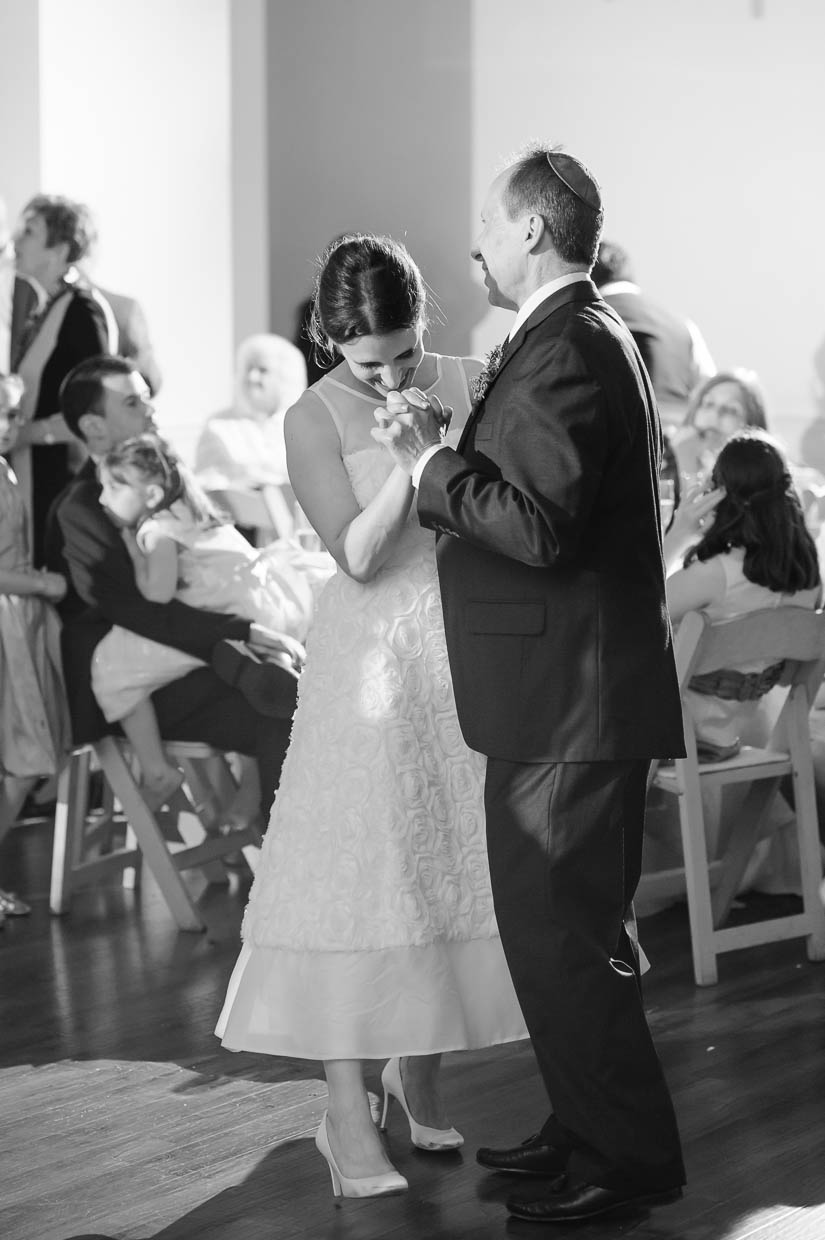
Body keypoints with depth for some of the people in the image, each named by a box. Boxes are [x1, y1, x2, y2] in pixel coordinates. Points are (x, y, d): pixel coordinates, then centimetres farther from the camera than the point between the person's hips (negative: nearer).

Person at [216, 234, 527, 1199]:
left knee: (455, 857, 8)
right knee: (358, 871, -6)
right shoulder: (315, 421, -7)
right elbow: (357, 554, -15)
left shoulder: (463, 383, 4)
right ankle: (347, 1117, -2)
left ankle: (418, 1073, 24)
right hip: (373, 655, -4)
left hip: (467, 645, 4)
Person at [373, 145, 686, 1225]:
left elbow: (540, 527, -28)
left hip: (568, 699, -11)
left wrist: (433, 464, -18)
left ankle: (628, 1158, 5)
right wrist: (445, 455, 12)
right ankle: (591, 1128, 30)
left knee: (562, 933, -4)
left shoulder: (565, 351, -19)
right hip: (568, 690, 11)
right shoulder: (590, 336, 15)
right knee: (564, 925, 19)